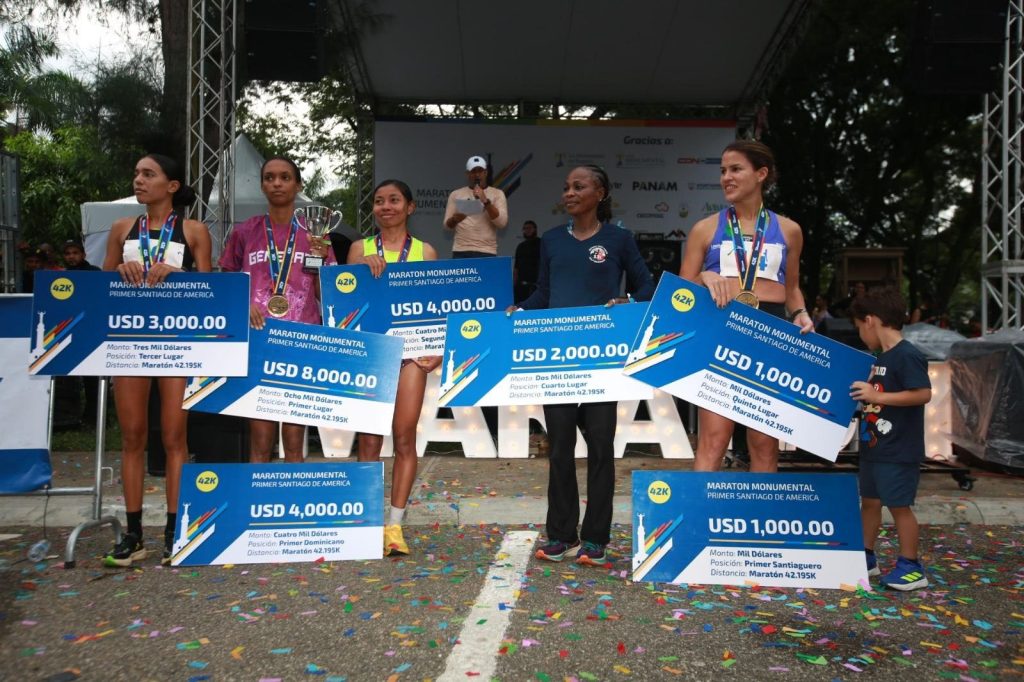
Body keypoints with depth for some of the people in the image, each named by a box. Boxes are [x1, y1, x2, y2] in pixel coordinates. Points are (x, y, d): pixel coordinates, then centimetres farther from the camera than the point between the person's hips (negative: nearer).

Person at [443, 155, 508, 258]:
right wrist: (454, 219, -14)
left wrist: (485, 201, -15)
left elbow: (502, 222, -5)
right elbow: (447, 225, 9)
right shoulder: (456, 194, 11)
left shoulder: (497, 194, 7)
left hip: (486, 252, -1)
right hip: (461, 252, 1)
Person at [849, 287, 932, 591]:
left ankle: (911, 567, 14)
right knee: (870, 501, 16)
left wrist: (878, 396, -26)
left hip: (899, 451, -10)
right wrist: (864, 394, 10)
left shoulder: (906, 356, -17)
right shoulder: (881, 357, 12)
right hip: (874, 448, 10)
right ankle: (867, 557, 27)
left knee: (899, 506, 0)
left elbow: (924, 393, -25)